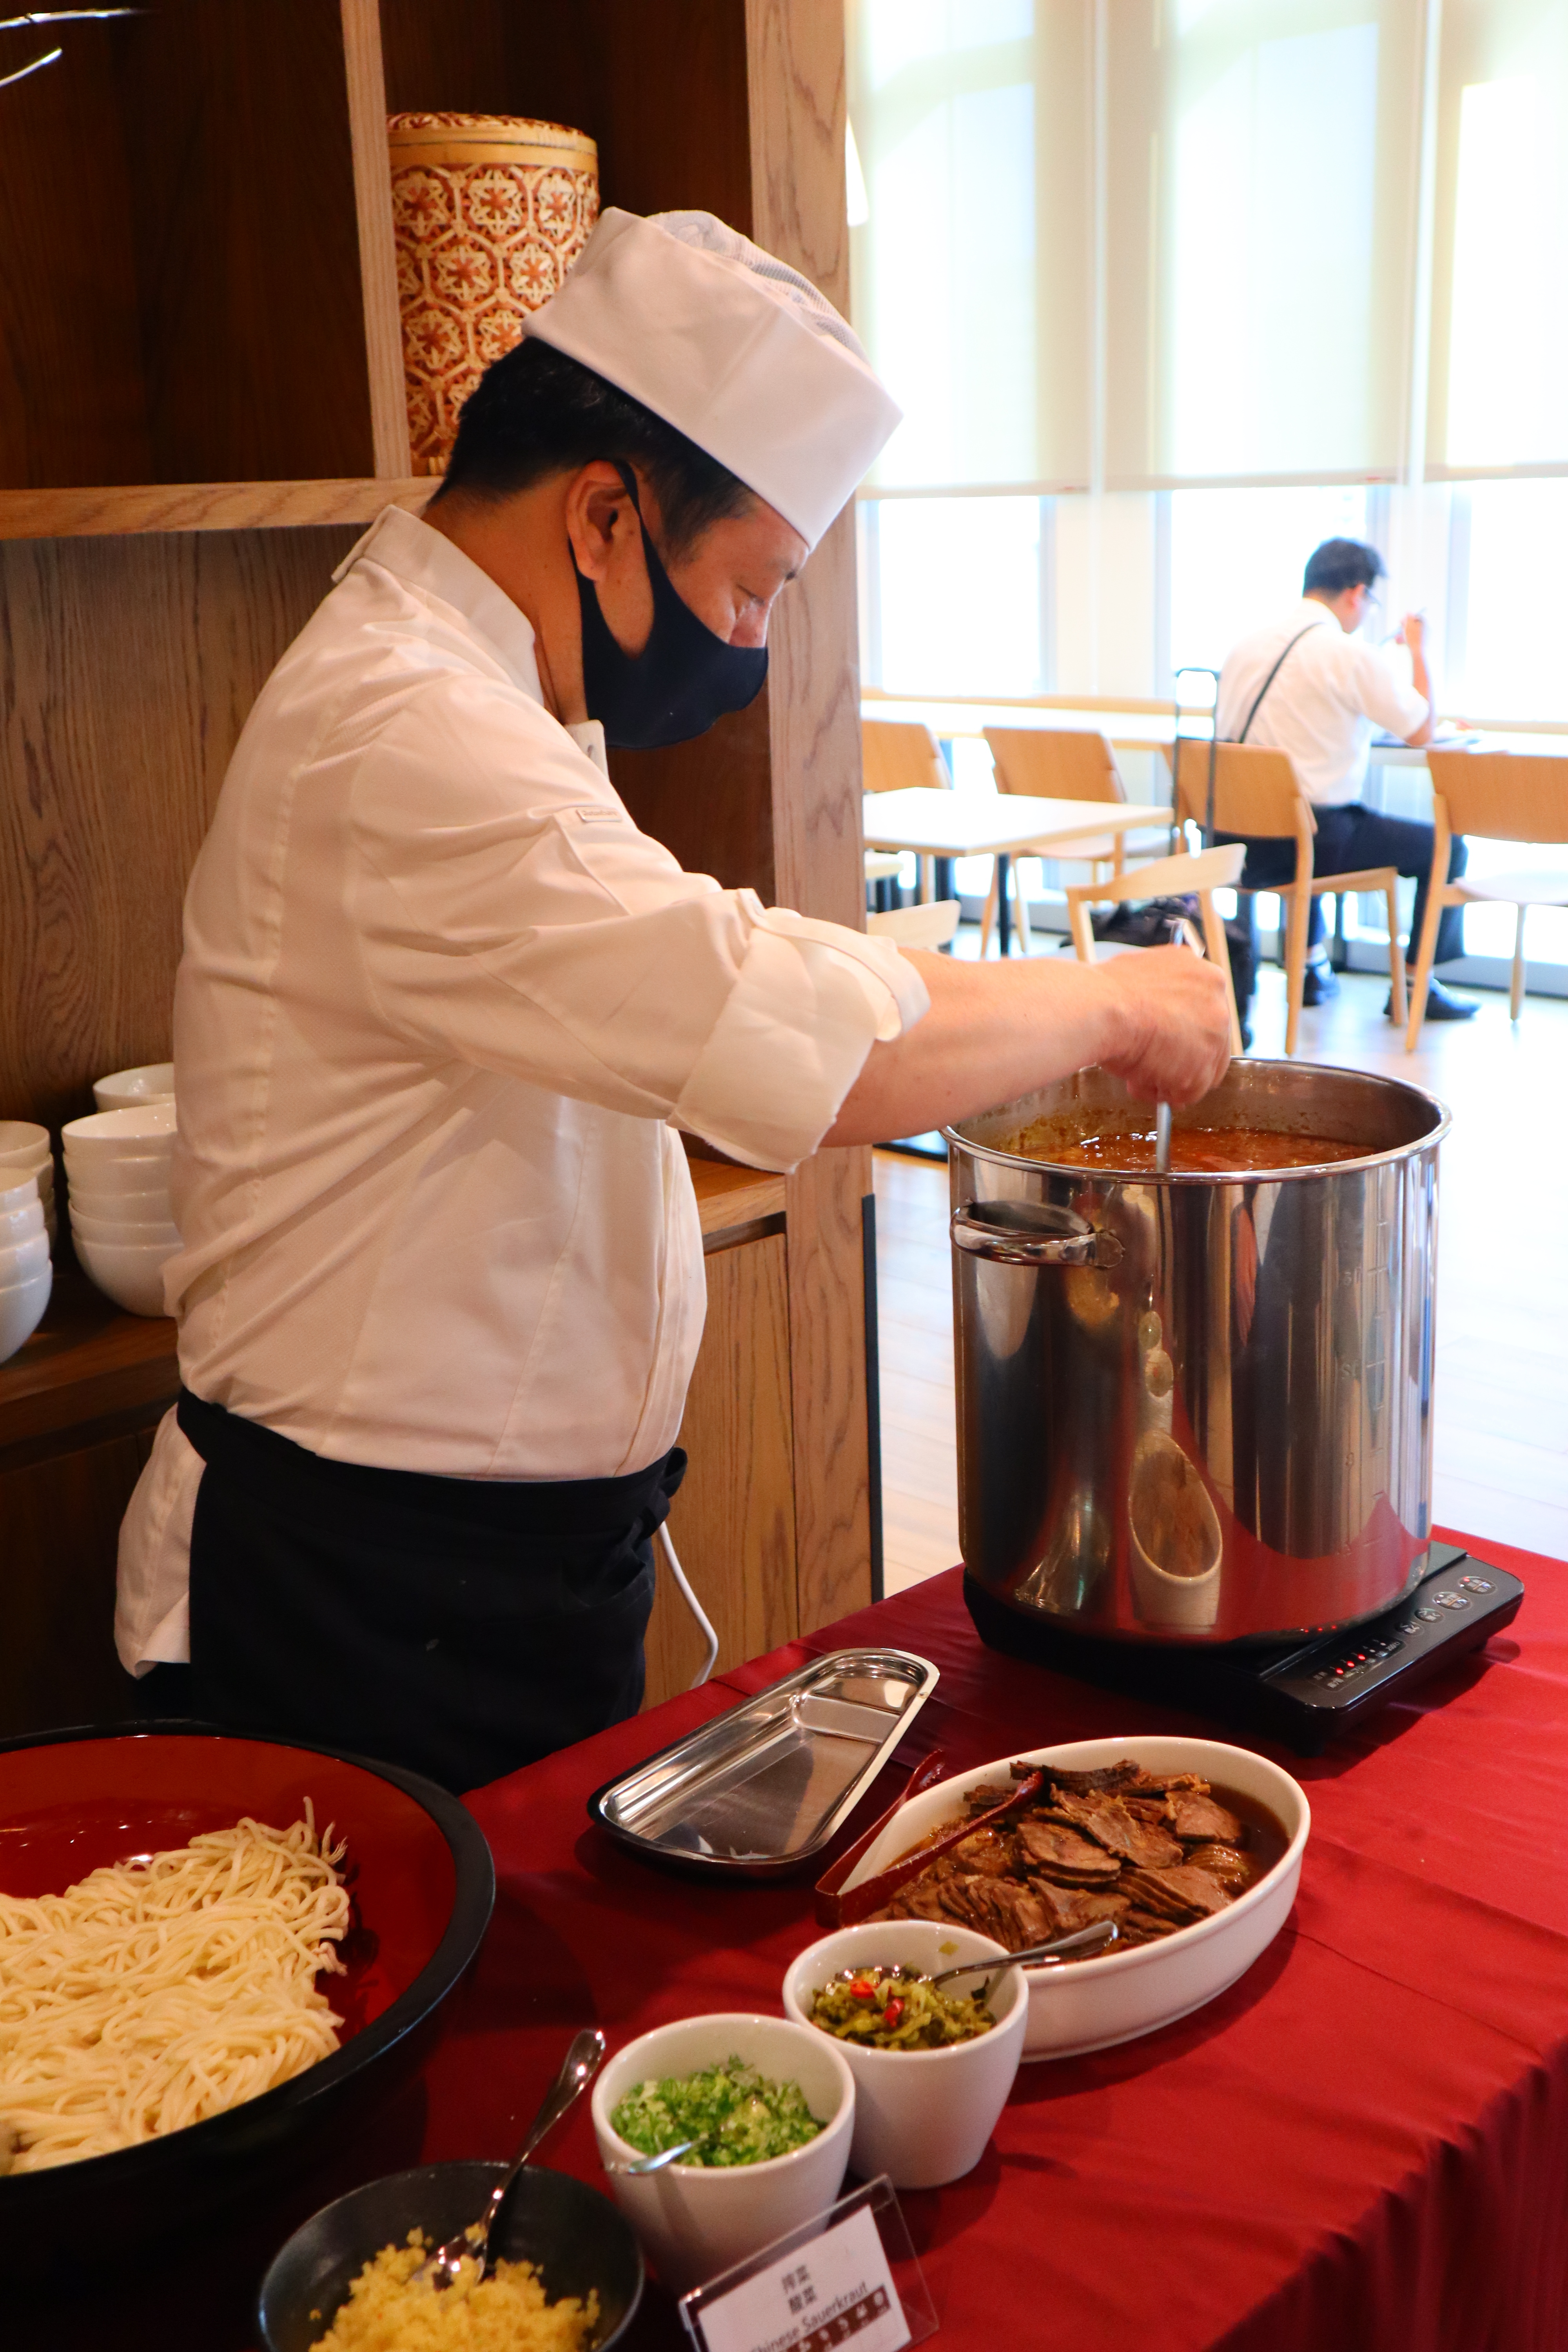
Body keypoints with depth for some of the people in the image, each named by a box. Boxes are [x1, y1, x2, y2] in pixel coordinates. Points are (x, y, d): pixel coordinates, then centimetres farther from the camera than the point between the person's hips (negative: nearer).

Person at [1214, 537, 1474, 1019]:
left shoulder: (1246, 645, 7)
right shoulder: (1351, 655, -13)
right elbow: (1422, 731, -3)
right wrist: (1418, 650, 10)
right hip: (1312, 838, -7)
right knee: (1446, 847, 11)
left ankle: (1310, 966, 43)